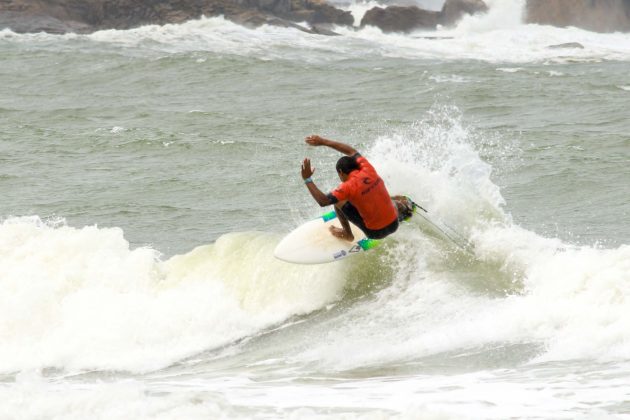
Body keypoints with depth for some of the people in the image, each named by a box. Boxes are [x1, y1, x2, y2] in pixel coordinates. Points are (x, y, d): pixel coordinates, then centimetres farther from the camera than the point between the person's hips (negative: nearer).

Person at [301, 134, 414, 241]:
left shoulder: (349, 187, -20)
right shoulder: (368, 170, -4)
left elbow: (323, 201, -25)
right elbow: (352, 151, 12)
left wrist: (307, 179, -18)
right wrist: (323, 141, 16)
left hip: (375, 232, -5)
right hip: (394, 225, 5)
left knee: (338, 202, 7)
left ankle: (347, 234, 23)